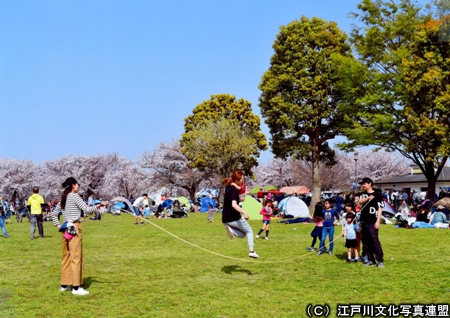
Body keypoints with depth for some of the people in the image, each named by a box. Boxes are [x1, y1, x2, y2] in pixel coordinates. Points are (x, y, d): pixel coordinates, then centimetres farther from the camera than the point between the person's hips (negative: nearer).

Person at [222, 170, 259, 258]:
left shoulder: (228, 187, 8)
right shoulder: (235, 190, -16)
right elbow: (234, 205, -29)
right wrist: (244, 212, -39)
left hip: (225, 220, 8)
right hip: (234, 218, -8)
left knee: (242, 235, 20)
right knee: (249, 231, 12)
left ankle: (230, 229, -7)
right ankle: (251, 251, -2)